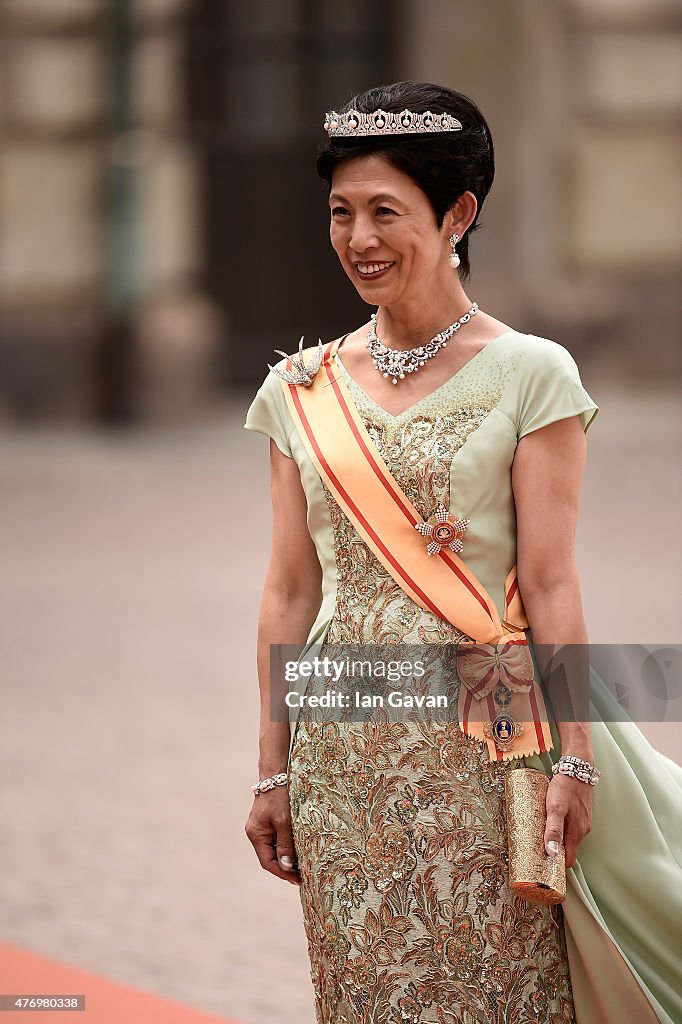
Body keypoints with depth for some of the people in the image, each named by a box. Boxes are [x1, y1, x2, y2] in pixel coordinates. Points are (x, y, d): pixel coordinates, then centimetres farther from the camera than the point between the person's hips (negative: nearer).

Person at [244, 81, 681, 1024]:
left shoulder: (529, 375, -3)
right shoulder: (304, 390, 8)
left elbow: (550, 582, -6)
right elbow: (291, 591, 9)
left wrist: (573, 759, -10)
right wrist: (273, 771, 8)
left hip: (482, 741, -3)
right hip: (344, 753, 4)